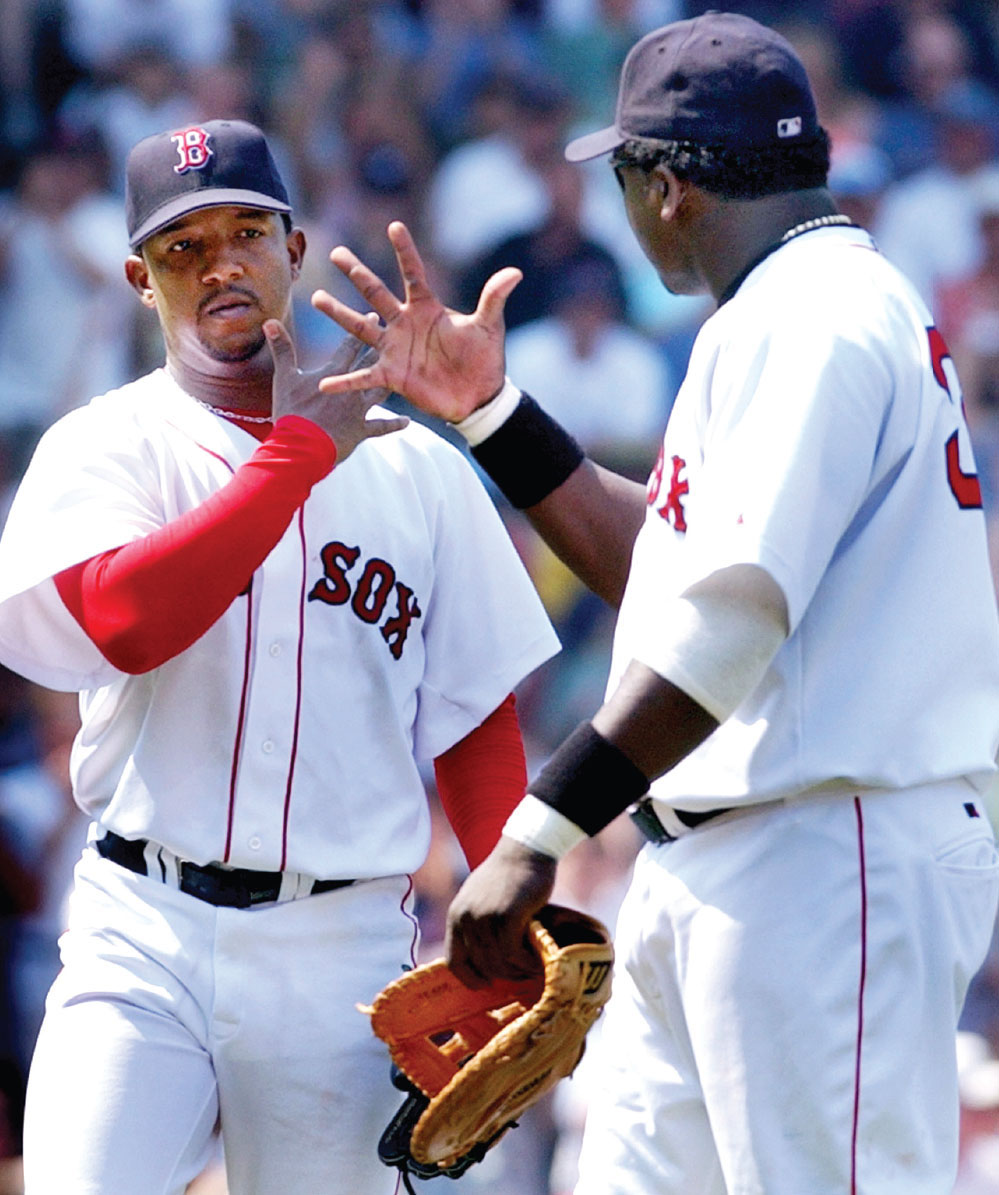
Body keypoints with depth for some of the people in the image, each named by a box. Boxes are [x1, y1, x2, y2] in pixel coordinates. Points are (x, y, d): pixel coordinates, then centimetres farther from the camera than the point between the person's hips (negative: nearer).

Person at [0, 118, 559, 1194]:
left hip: (344, 951, 2)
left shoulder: (416, 467, 11)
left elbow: (476, 723, 12)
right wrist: (296, 454, -11)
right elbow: (121, 620, -18)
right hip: (144, 941, -2)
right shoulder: (103, 448, 4)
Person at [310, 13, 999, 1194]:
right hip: (703, 871, 11)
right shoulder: (794, 311, 21)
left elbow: (732, 618, -24)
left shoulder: (808, 317, -14)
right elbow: (667, 563, 27)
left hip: (831, 859, -11)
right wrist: (486, 408, 23)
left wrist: (542, 831, -27)